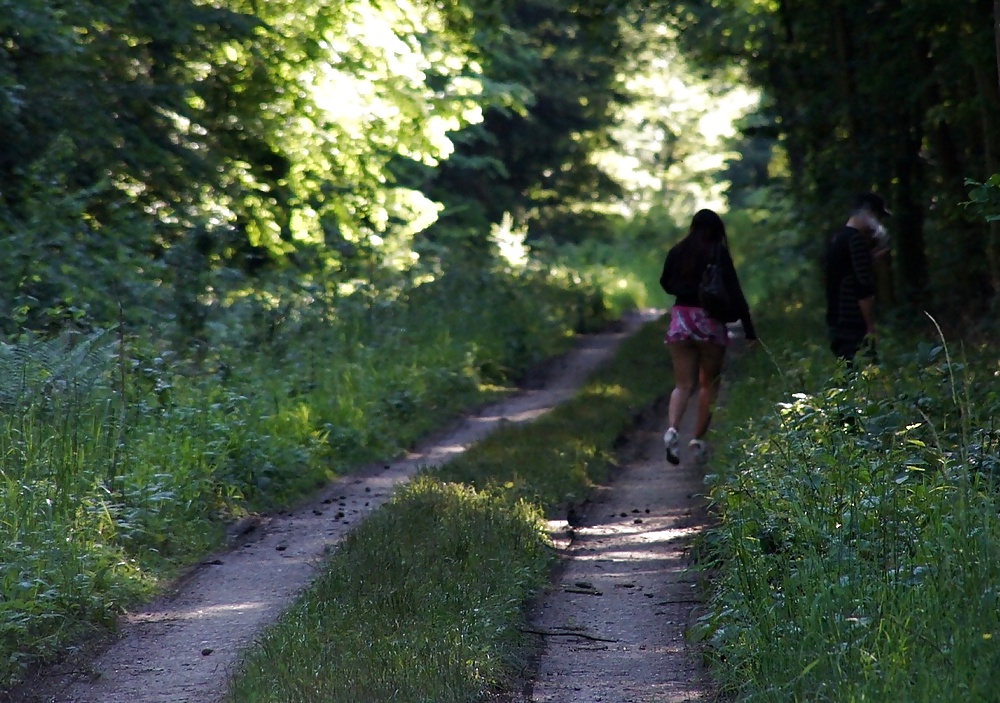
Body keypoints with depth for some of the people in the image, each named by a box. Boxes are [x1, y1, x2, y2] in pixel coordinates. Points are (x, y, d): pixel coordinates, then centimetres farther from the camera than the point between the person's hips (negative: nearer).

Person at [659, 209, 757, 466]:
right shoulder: (719, 254, -7)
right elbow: (735, 293, -10)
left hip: (680, 320, 3)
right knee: (709, 383, 13)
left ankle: (672, 428, -21)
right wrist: (749, 330, -8)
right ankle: (698, 439, 8)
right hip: (710, 322, -3)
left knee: (683, 384, 4)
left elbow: (666, 284, 16)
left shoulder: (677, 252, 2)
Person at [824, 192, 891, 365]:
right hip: (854, 327, -9)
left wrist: (870, 259, 18)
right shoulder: (857, 240, -14)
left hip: (837, 324, 9)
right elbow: (864, 289, -18)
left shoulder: (836, 238, 14)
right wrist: (871, 327, -15)